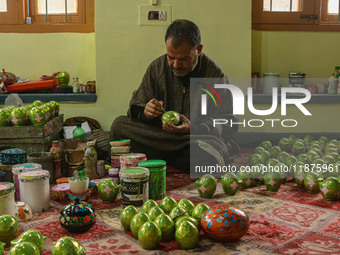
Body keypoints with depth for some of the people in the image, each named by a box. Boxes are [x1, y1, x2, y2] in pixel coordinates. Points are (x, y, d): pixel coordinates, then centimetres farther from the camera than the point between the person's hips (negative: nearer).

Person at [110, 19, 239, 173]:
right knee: (119, 125, -19)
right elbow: (135, 108, 5)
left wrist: (193, 129, -27)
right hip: (160, 135, 3)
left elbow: (229, 124, -9)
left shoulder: (214, 74, -7)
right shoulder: (157, 68, 1)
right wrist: (145, 112, -21)